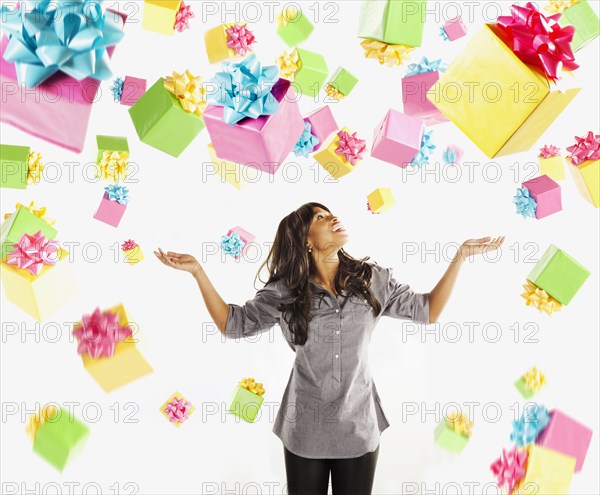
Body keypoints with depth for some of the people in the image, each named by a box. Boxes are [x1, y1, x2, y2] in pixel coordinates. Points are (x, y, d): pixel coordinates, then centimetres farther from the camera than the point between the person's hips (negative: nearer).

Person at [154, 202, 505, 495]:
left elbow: (427, 311, 3)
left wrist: (461, 256, -3)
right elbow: (233, 324, -3)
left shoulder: (373, 280, -4)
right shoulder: (286, 291, -8)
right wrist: (197, 271, -12)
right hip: (305, 430, -1)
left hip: (358, 426, 1)